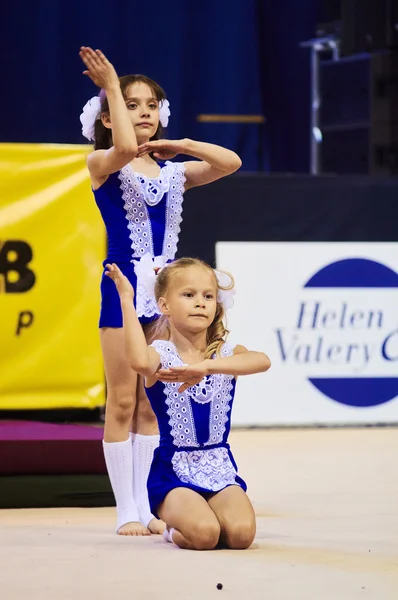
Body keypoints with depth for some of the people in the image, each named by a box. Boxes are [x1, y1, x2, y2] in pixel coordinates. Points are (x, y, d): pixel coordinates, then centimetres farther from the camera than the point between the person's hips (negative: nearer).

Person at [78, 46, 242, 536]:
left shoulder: (172, 171, 13)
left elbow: (229, 163, 3)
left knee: (152, 403, 7)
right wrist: (112, 87, -18)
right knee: (123, 401, -3)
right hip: (124, 284, -5)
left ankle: (145, 507, 11)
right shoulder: (100, 164, -3)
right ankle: (126, 510, 2)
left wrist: (179, 145, 1)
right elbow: (124, 149, -26)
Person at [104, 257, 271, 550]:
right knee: (203, 534, -28)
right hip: (173, 469, -3)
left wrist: (205, 366, -34)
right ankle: (175, 526, 10)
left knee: (241, 532, -22)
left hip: (220, 467, 3)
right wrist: (127, 300, -29)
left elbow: (262, 361, -21)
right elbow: (139, 361, -34)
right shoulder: (161, 354, -6)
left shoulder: (226, 354, 4)